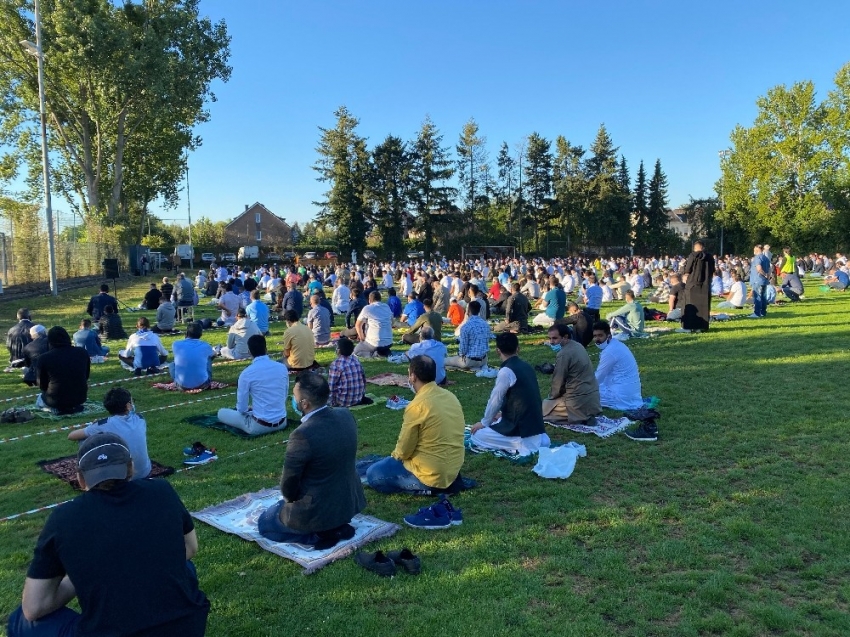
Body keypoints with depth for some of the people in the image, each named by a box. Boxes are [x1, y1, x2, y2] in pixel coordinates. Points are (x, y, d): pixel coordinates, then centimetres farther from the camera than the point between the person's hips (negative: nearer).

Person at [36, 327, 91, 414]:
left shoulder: (44, 357, -12)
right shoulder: (82, 353, -4)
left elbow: (42, 385, 0)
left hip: (56, 400, -5)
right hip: (80, 397, 5)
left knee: (39, 400, 31)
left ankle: (57, 408, 6)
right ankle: (73, 407, 17)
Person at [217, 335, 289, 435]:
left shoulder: (246, 373, -14)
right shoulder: (282, 367, -3)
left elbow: (241, 408, -9)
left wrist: (249, 409, 16)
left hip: (260, 426, -5)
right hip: (281, 422, 5)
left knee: (221, 413, 15)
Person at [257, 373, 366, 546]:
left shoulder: (303, 435, -31)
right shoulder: (346, 416, -8)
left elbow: (289, 482, -17)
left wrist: (290, 499, 6)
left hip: (316, 511, -7)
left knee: (264, 523, 20)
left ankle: (319, 533, 2)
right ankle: (337, 526, 14)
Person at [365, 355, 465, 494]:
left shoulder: (416, 406, -22)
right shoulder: (451, 396, 2)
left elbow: (404, 450, -13)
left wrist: (394, 456, 11)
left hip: (432, 475, -9)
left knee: (373, 474, 4)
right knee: (394, 459, 29)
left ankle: (424, 488, -5)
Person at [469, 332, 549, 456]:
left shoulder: (506, 371, -17)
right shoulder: (526, 366, 7)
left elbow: (495, 400, -10)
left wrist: (484, 423, 5)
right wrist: (502, 413, 30)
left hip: (521, 430, -8)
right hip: (536, 426, 8)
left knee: (477, 436, 2)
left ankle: (520, 445, -6)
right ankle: (538, 439, 13)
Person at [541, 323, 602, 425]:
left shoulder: (563, 354, -19)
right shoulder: (577, 346, 10)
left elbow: (558, 382, -12)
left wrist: (550, 397, 7)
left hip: (579, 402, -9)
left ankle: (579, 418, -5)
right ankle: (586, 416, 12)